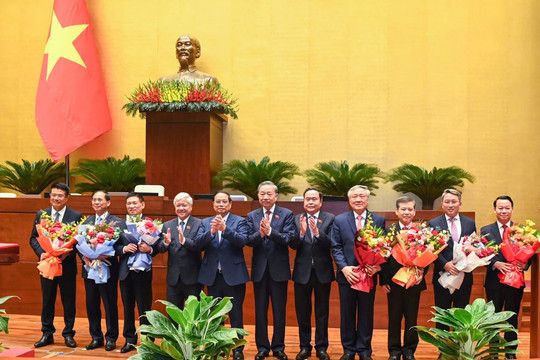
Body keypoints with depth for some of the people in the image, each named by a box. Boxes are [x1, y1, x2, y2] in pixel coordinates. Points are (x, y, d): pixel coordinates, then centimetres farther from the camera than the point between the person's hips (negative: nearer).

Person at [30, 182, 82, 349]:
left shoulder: (76, 216, -3)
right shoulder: (41, 214, 5)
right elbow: (33, 238, 8)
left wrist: (68, 253, -18)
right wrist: (41, 253, -10)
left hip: (67, 265, -2)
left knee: (69, 302, 6)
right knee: (47, 301, 11)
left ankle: (68, 334, 18)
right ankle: (47, 334, 22)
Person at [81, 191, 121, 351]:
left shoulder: (117, 222, -4)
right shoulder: (87, 222, 13)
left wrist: (106, 255, -24)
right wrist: (85, 257, -9)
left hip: (107, 268, -5)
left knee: (110, 305, 2)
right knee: (91, 305, 10)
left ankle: (111, 338, 13)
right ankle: (96, 338, 21)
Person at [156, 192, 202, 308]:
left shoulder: (199, 224, -2)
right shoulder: (167, 225, 10)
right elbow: (160, 249, 1)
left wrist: (184, 241, -32)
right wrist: (166, 242, -21)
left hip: (192, 278, -3)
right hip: (173, 278, 3)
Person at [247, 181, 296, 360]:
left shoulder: (287, 214, -2)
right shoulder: (252, 216, 6)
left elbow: (289, 238, -15)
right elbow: (249, 241, -7)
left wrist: (270, 232, -30)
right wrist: (259, 234, -27)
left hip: (279, 269, -2)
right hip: (259, 270, 2)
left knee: (279, 312, 7)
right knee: (260, 311, 10)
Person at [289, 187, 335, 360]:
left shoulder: (329, 219, -3)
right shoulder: (296, 220, 0)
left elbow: (331, 244, -14)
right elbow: (293, 245, -9)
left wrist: (317, 232, -29)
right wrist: (301, 233, -28)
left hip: (322, 271, -1)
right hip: (302, 272, 1)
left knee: (322, 312, 10)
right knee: (302, 312, 11)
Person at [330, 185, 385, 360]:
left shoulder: (378, 220, 1)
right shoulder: (339, 220, 1)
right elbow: (336, 248, -1)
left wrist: (378, 265, -16)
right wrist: (344, 268, -13)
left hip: (369, 274, 0)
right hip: (347, 274, 0)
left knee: (366, 315, 9)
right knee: (347, 314, 10)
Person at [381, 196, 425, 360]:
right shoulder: (389, 230, 0)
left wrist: (422, 273, -14)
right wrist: (383, 281, -6)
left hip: (414, 282, 0)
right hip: (394, 282, 0)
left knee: (412, 319, 9)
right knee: (394, 318, 9)